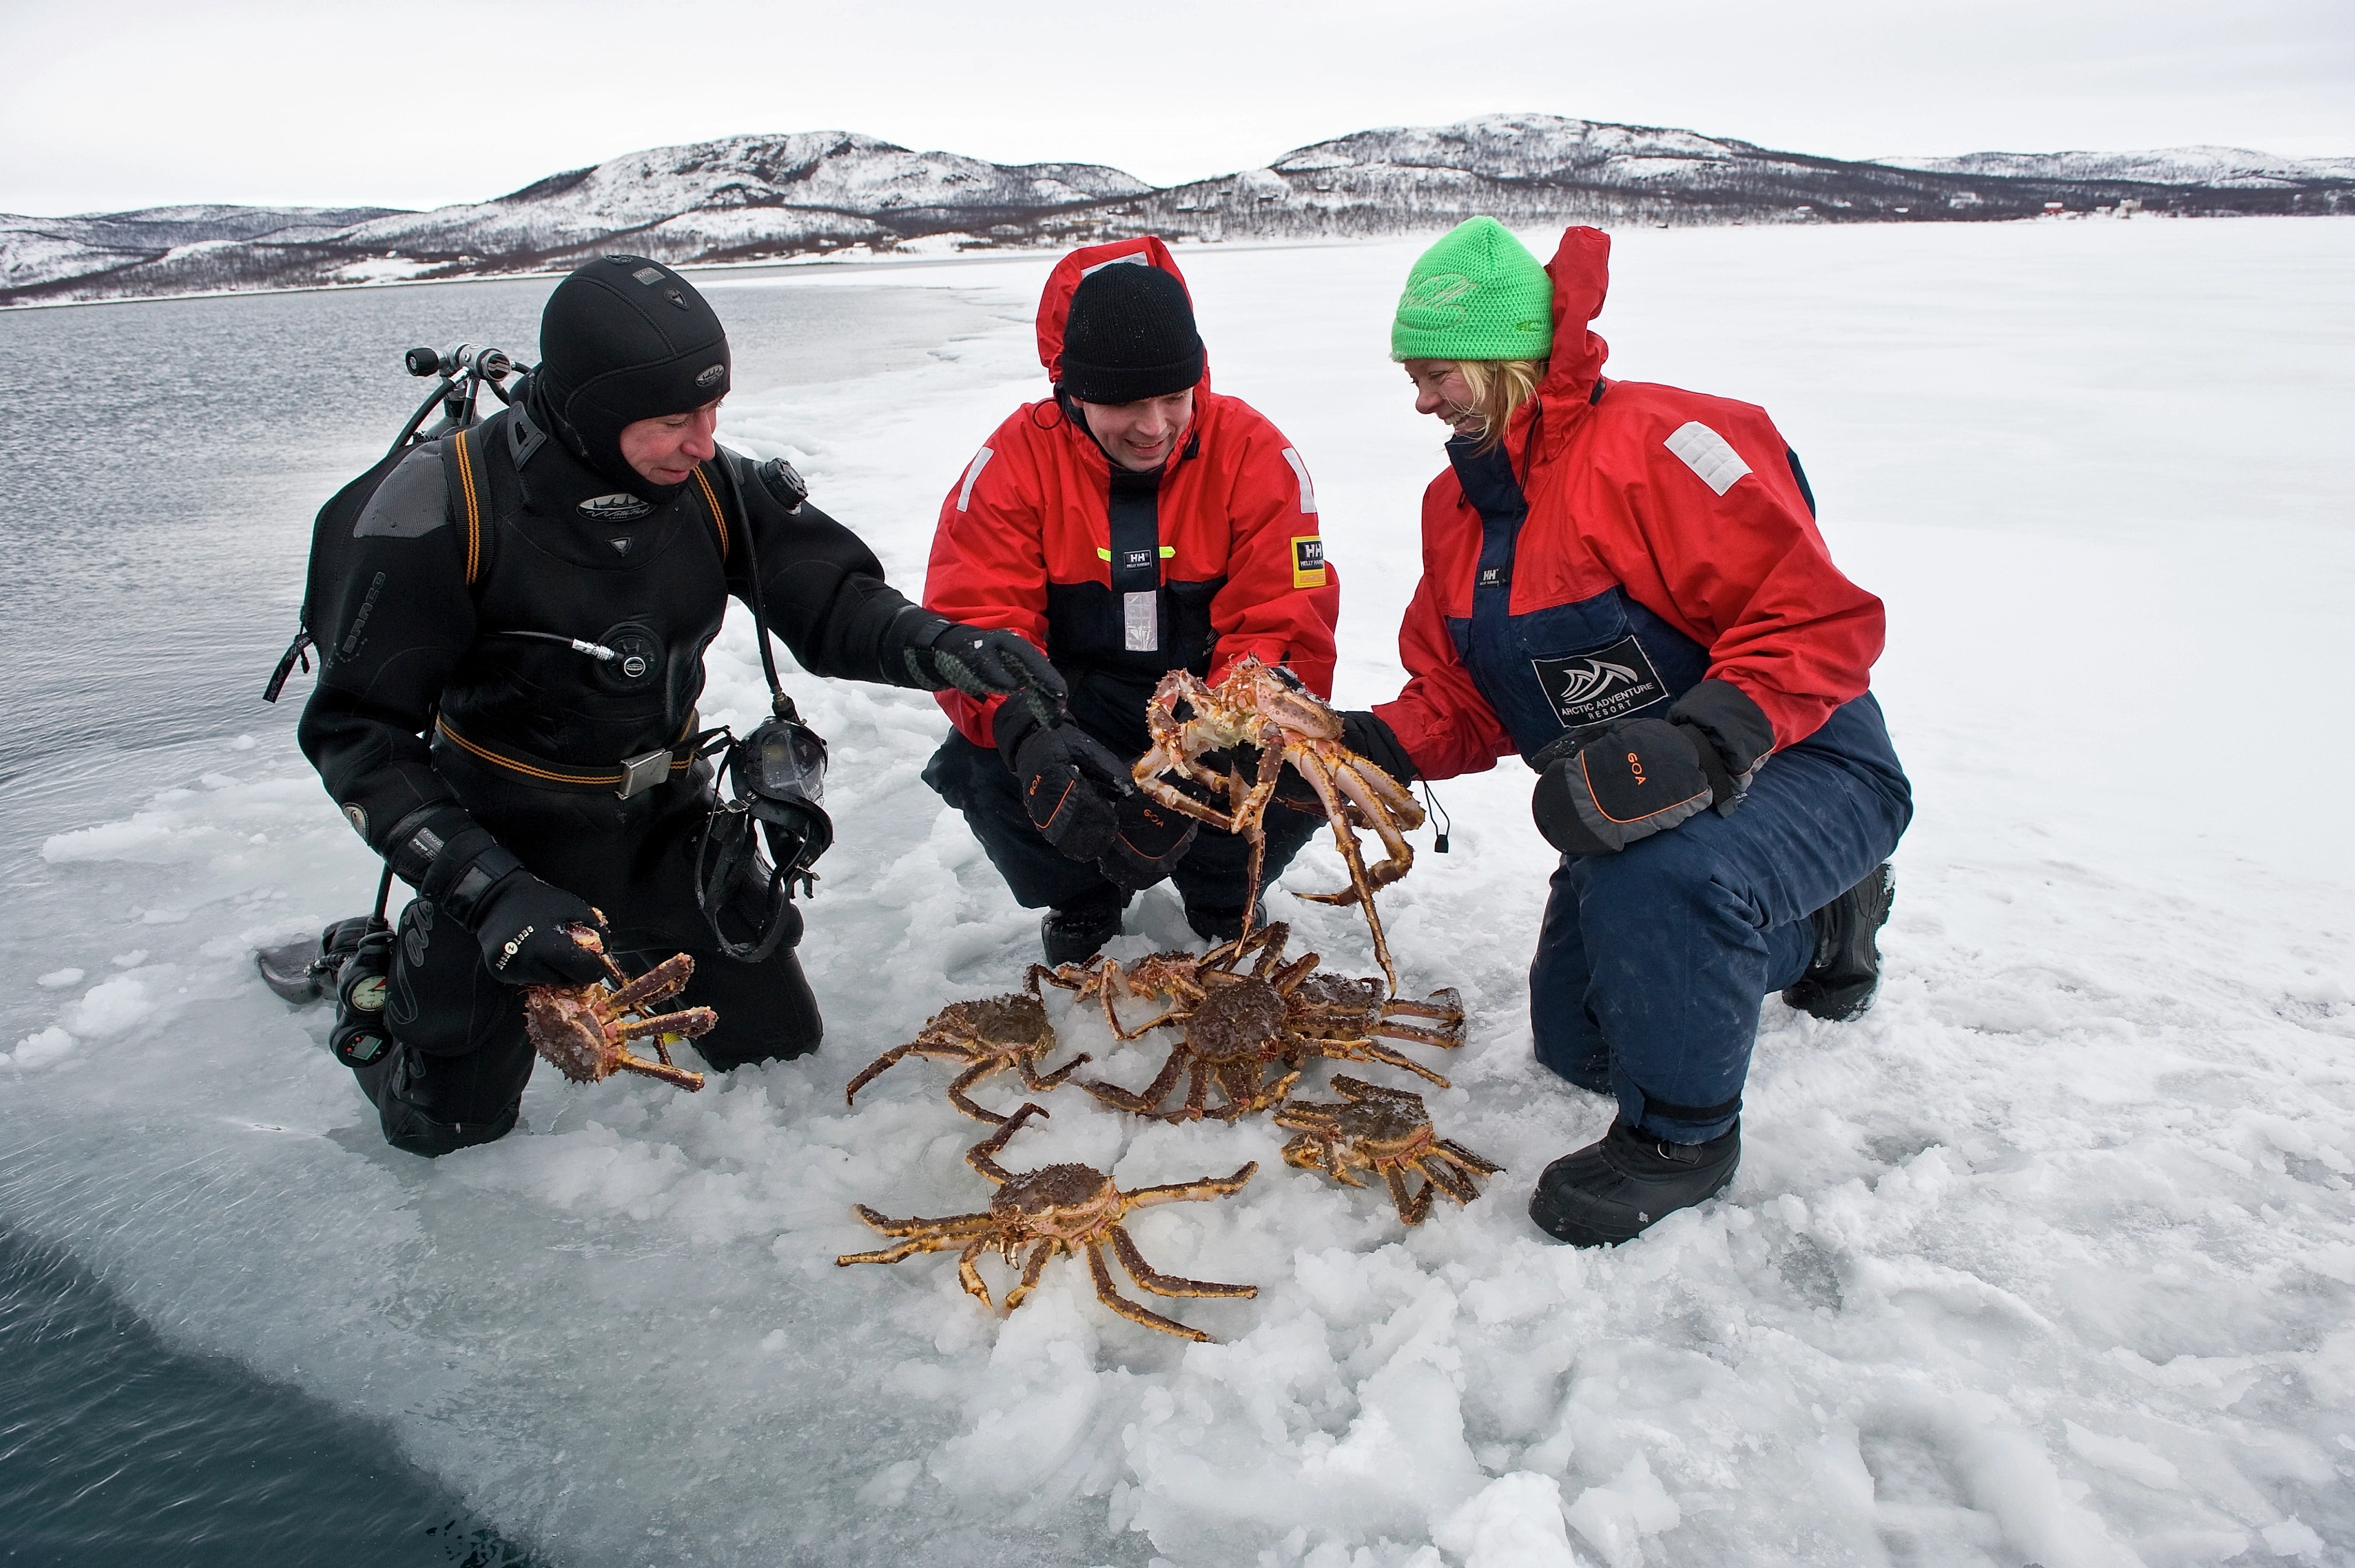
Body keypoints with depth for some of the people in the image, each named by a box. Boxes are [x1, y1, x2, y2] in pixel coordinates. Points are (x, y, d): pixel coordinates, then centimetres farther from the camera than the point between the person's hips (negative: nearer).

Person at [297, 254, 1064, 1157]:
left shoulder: (708, 480, -12)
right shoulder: (444, 505, -25)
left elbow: (826, 598, -11)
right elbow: (358, 731, -22)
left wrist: (940, 647, -34)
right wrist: (492, 892, -33)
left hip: (669, 828, 4)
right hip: (506, 842, -4)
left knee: (781, 1047, 14)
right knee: (452, 1124, 8)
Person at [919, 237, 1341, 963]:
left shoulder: (1255, 452, -13)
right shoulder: (1017, 458, -12)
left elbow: (1286, 627, -17)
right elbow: (971, 619, -20)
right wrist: (1024, 732, -42)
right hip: (1077, 704, 1)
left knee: (1303, 773, -28)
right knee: (979, 767, -27)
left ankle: (1223, 895, 10)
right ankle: (1080, 900, 8)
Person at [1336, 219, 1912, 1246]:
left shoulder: (1652, 442, -25)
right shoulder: (1458, 502, 2)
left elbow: (1819, 621, -29)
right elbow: (1461, 702, 3)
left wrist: (1700, 746, -42)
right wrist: (1375, 745, -17)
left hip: (1802, 770, -9)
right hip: (1637, 809, 9)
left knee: (1655, 882, -41)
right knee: (1577, 1044, 17)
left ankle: (1683, 1133, -11)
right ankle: (1814, 925, 36)